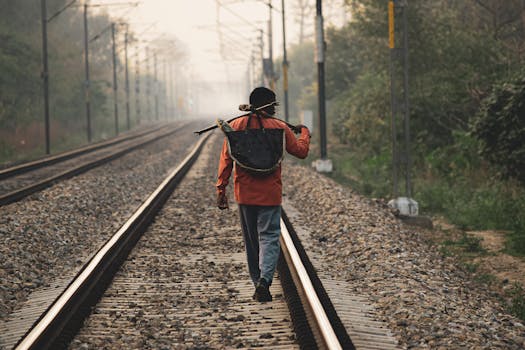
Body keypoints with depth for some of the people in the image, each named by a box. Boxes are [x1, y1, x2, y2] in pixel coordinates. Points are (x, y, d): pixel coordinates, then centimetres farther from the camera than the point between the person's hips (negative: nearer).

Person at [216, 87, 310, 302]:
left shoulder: (237, 125, 0)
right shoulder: (279, 127, -3)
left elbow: (226, 159, -2)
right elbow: (301, 151, 8)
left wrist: (221, 189, 1)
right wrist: (304, 132, 27)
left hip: (244, 193, 2)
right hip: (270, 194, -2)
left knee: (251, 240, 13)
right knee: (269, 237, -2)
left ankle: (258, 283, 17)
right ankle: (264, 279, -23)